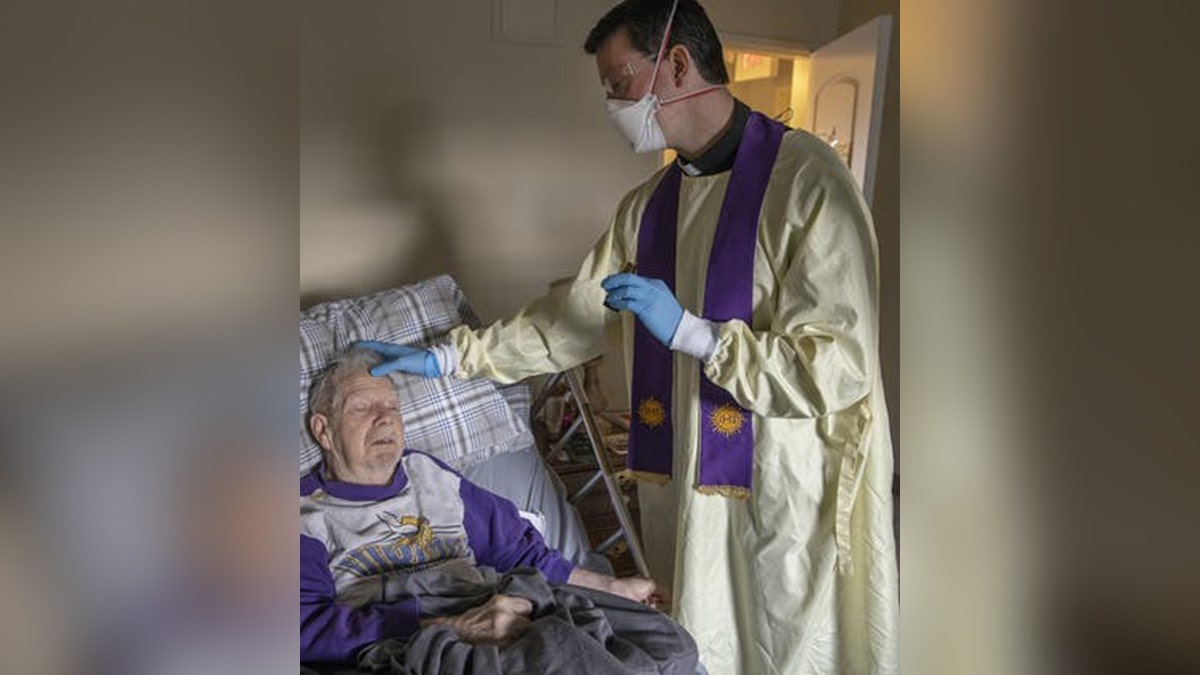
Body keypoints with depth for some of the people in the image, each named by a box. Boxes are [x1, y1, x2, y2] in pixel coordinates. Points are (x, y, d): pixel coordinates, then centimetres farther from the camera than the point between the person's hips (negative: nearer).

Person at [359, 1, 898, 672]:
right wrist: (447, 358, 15)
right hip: (685, 485, 6)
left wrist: (689, 331, -21)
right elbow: (572, 318, 16)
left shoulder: (805, 178, -15)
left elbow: (838, 368, -20)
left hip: (788, 497, -6)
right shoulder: (650, 203, 9)